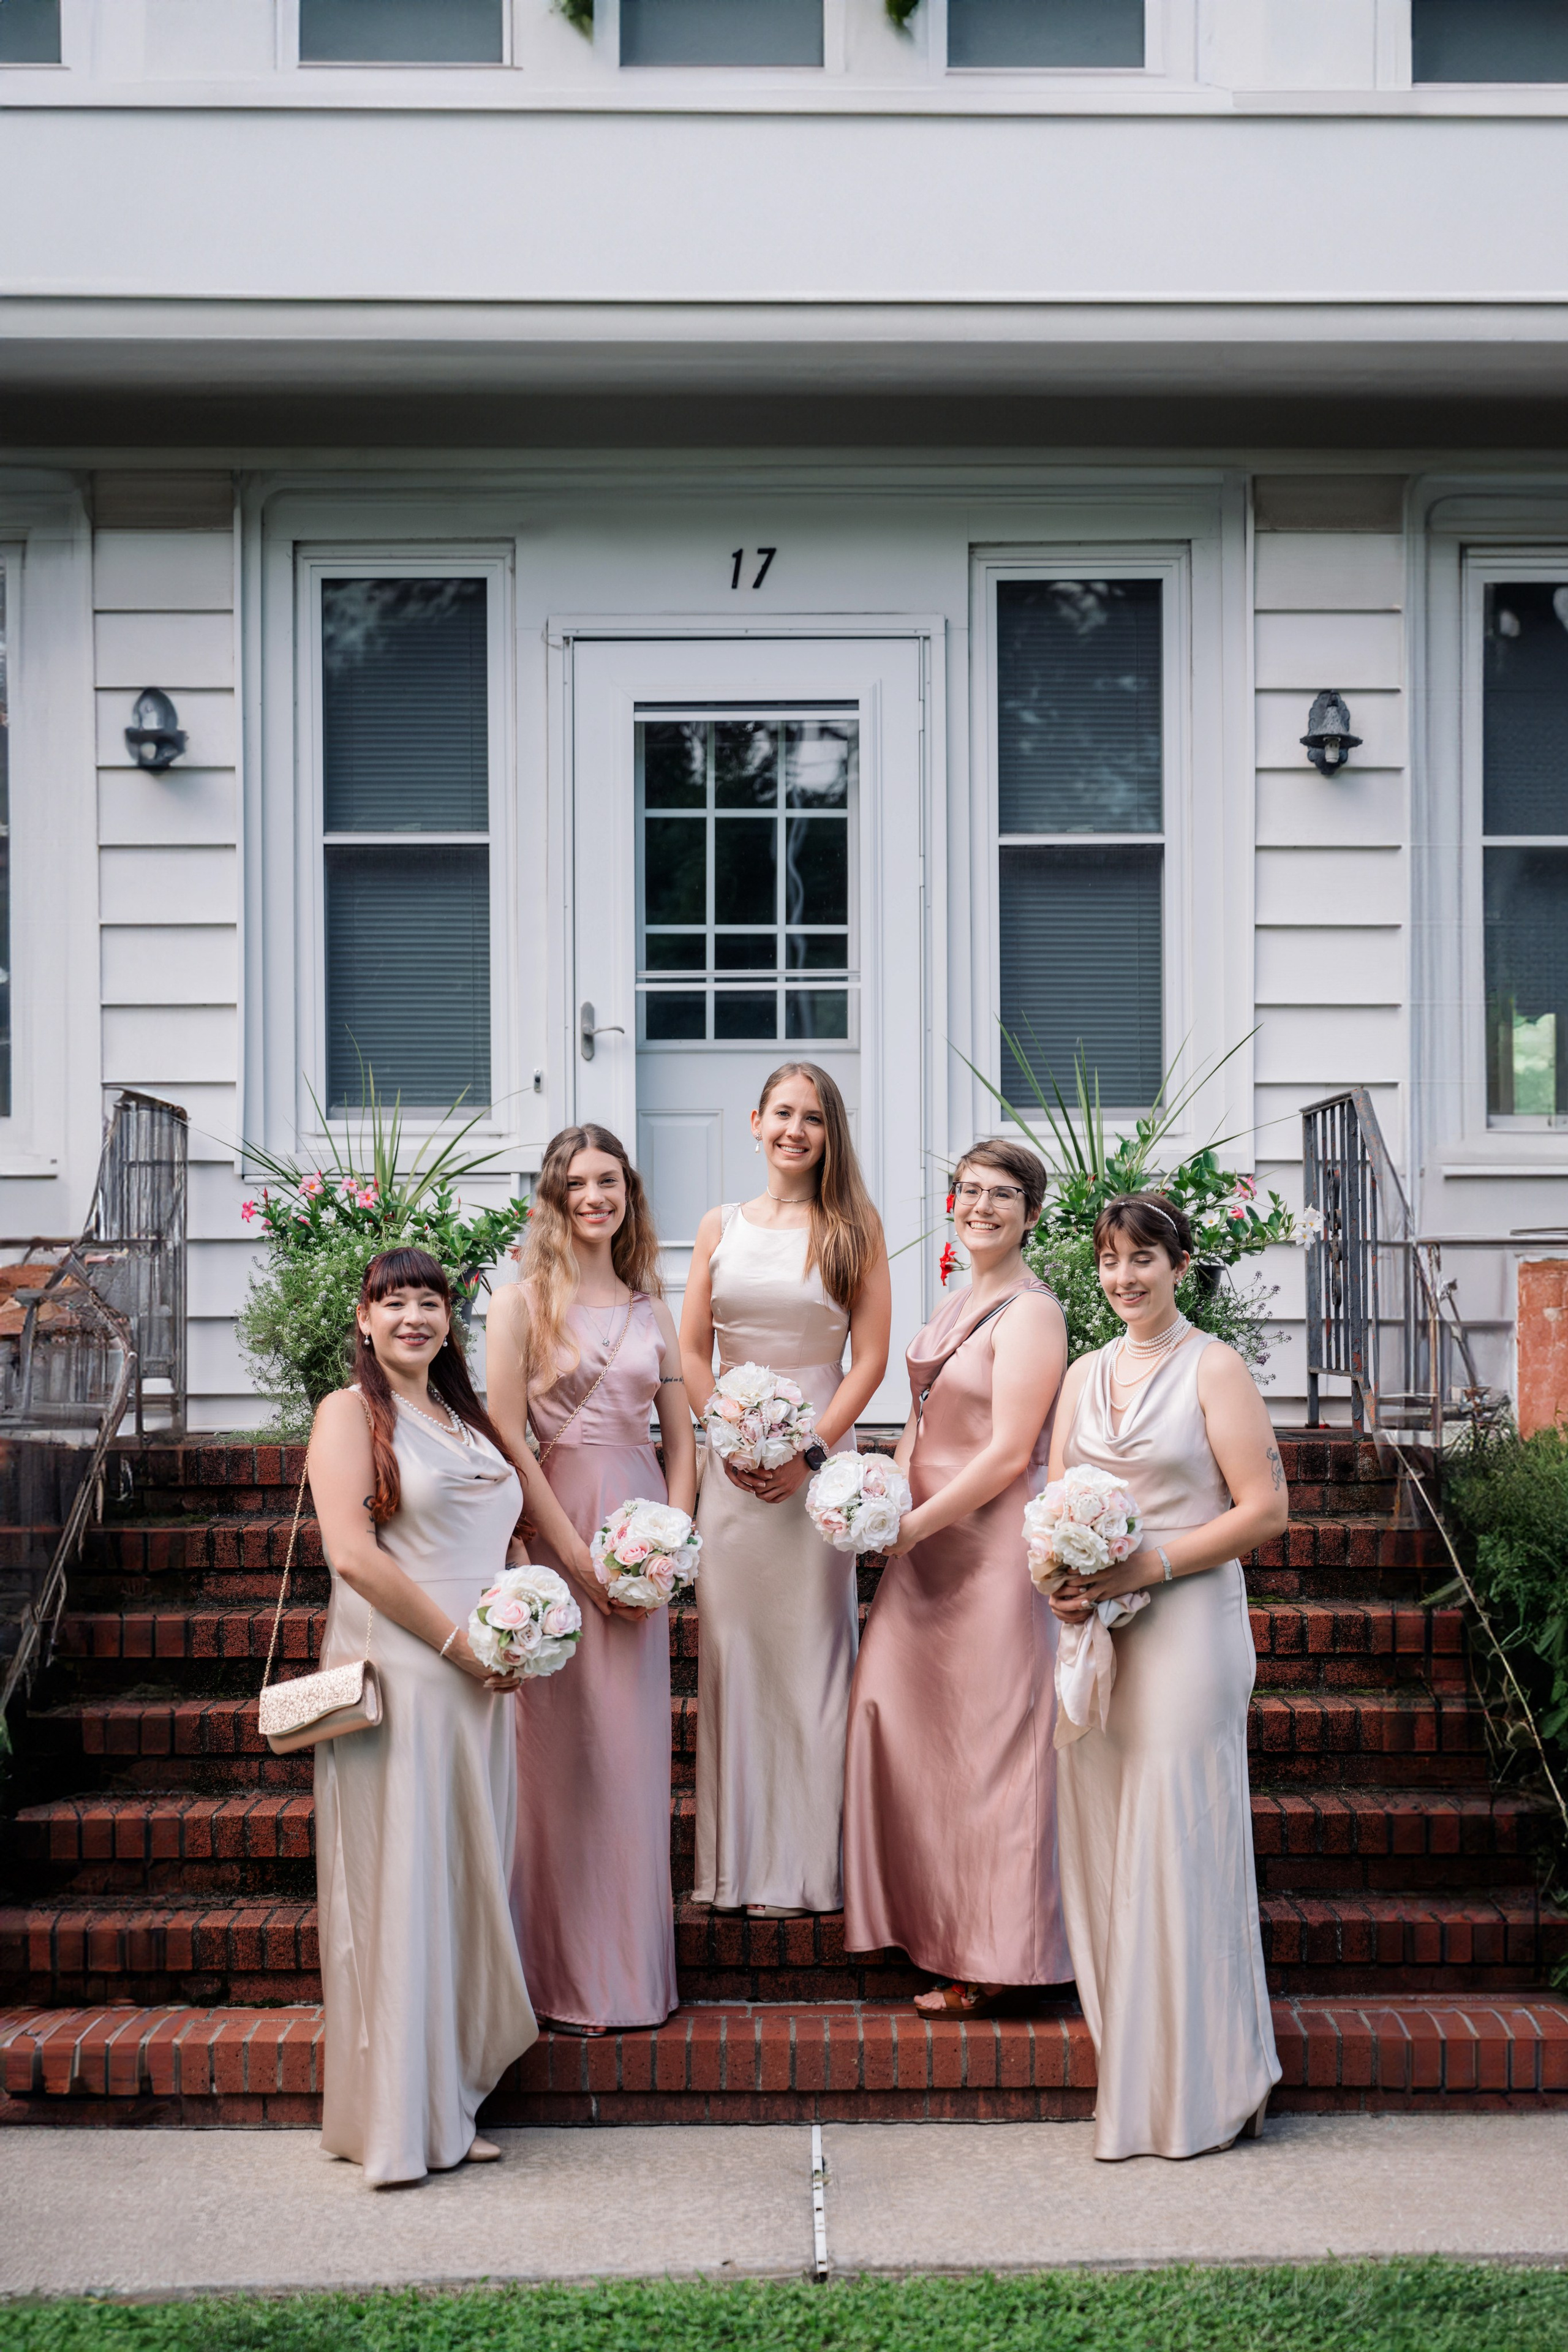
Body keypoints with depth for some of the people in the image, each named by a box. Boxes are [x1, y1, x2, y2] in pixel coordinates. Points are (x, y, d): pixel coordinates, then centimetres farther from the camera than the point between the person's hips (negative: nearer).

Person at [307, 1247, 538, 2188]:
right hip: (395, 1676, -7)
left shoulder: (470, 1418, 18)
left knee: (469, 1884, 9)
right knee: (398, 1886, -3)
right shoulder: (350, 1413, -3)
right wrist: (460, 1643, -13)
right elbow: (354, 1553, -14)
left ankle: (450, 2105, 19)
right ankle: (395, 2120, 6)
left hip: (481, 1684, 7)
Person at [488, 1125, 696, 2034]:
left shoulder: (650, 1307, 14)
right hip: (557, 1529, -4)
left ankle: (633, 1968, 17)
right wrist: (579, 1555, -11)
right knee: (564, 1746, -2)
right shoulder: (522, 1301, 0)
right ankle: (571, 1974, 9)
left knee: (636, 1749, 7)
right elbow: (509, 1439, -7)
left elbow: (682, 1439, 13)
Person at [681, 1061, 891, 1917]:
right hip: (733, 1458, 3)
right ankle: (736, 1861, 14)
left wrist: (811, 1452, -12)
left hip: (820, 1454, -2)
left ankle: (801, 1865, 9)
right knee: (732, 1644, 4)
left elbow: (871, 1358, -3)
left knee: (808, 1645, 0)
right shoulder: (721, 1227, 10)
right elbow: (691, 1352, 8)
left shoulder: (855, 1228, 2)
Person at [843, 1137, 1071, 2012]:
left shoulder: (1030, 1313, -14)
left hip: (994, 1546, -9)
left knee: (987, 1739, -1)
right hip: (929, 1543, 9)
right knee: (905, 1718, 10)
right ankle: (934, 1923, 23)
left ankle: (990, 1960, 11)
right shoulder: (956, 1306, 14)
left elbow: (1009, 1454, -19)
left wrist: (916, 1525, -16)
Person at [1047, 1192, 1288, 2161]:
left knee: (1179, 1841, -4)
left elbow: (1265, 1509, -9)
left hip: (1186, 1624, -6)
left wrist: (1151, 1564, -16)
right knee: (1100, 1837, 6)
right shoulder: (1087, 1373, 14)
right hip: (1093, 1631, 6)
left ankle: (1200, 2088, 7)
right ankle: (1130, 2069, 18)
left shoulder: (1215, 1368, -4)